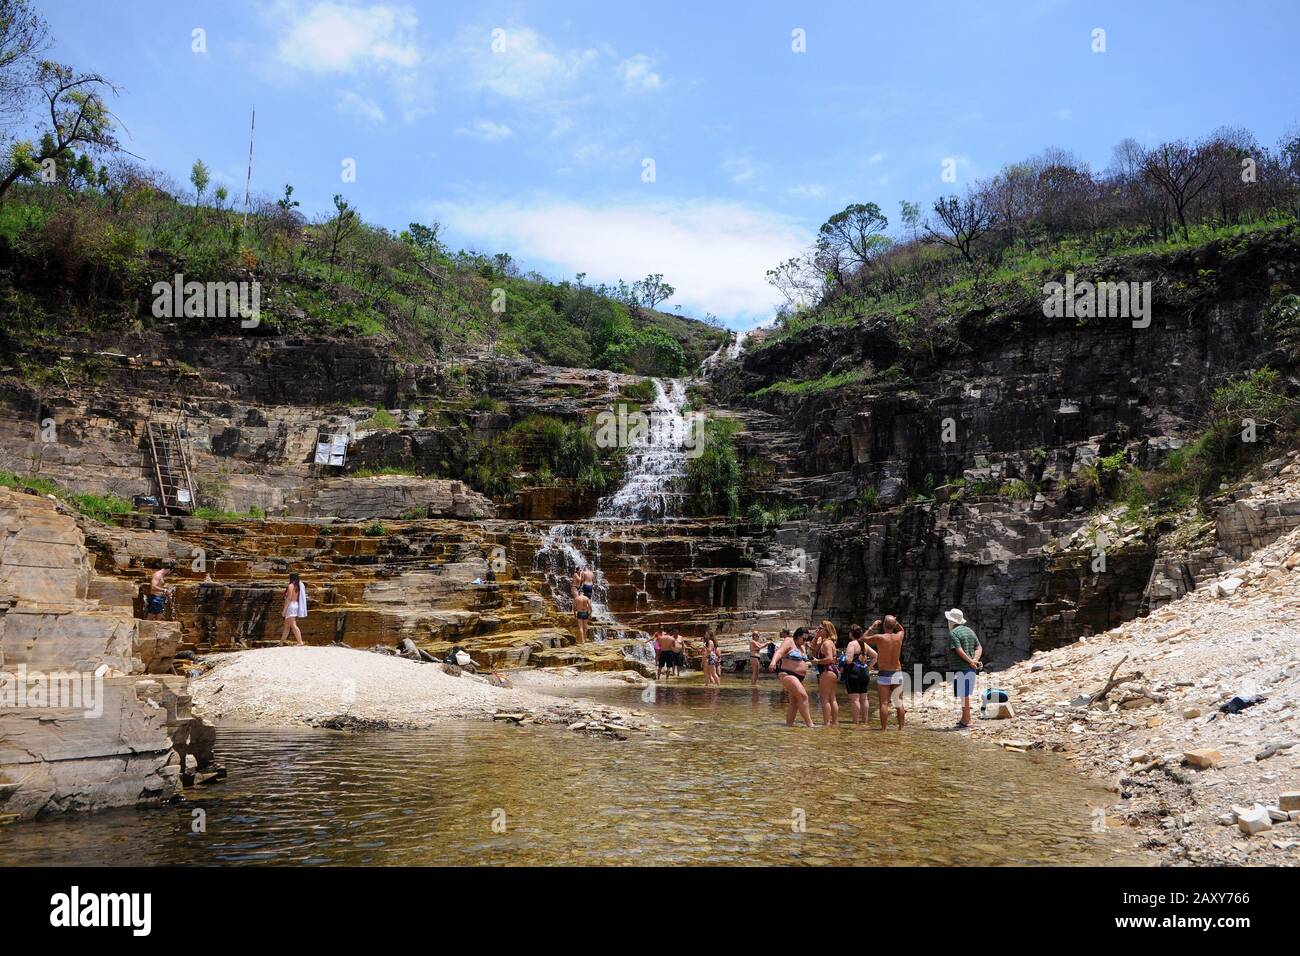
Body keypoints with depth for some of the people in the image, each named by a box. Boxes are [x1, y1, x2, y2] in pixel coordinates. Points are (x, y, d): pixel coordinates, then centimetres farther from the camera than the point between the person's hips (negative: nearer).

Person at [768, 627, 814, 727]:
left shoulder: (802, 646, 18)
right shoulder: (789, 642, -7)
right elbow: (779, 652, -22)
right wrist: (773, 661, -41)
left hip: (799, 677, 10)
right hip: (788, 675, -10)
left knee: (794, 701, 10)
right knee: (803, 696, -17)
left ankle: (789, 723, 15)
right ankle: (809, 723, -17)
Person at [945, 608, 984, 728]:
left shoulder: (953, 633, -10)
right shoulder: (970, 631, 15)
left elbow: (959, 651, -20)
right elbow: (979, 648, 11)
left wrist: (970, 661, -14)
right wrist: (975, 660, -3)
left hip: (961, 668, -8)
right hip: (971, 669, 8)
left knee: (964, 695, -3)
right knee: (965, 694, 17)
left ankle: (966, 722, 0)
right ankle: (965, 719, 24)